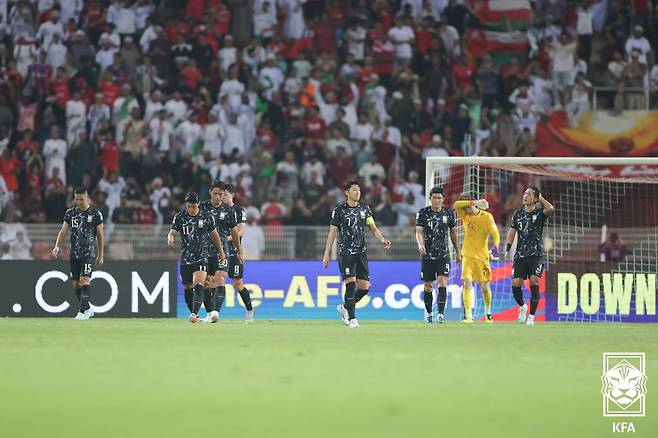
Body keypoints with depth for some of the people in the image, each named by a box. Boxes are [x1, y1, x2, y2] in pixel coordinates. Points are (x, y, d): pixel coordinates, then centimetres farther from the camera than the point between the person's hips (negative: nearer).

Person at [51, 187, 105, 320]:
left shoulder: (95, 214, -2)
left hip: (89, 253, -5)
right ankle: (87, 309, 24)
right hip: (74, 253, 5)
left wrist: (101, 256, 3)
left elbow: (100, 236, 3)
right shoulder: (70, 213, 7)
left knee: (85, 279, -18)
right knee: (76, 283, 8)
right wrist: (57, 246, -12)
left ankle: (82, 311, -20)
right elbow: (63, 231, 5)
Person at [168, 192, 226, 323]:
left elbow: (214, 235, 11)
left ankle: (194, 313, -31)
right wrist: (170, 238, -28)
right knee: (188, 288, 11)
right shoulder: (179, 217, 0)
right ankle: (195, 315, 28)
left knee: (198, 285, -20)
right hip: (185, 257, 2)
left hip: (201, 257, -2)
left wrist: (221, 252, 19)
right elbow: (172, 232, -3)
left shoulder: (207, 217, -1)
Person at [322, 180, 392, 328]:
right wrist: (327, 254, 0)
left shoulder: (364, 209, 10)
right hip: (345, 253, -5)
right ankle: (351, 318, -9)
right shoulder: (339, 210, -1)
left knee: (364, 287, 0)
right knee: (351, 283, -15)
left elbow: (373, 228, 15)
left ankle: (345, 308, 23)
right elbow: (332, 233, 2)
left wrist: (382, 240, -5)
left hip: (361, 252, 5)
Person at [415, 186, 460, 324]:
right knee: (428, 285, 7)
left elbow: (453, 233, 14)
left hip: (443, 255, 0)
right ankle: (428, 312, 25)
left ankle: (440, 313, -20)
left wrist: (458, 253, 18)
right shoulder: (423, 213, -3)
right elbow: (419, 231, -12)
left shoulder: (449, 213, 3)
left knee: (442, 281, -16)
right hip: (428, 254, 0)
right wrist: (420, 244, -33)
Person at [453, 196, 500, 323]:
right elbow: (457, 205, -15)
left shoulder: (487, 217, -4)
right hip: (467, 256, 1)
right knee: (467, 284, -13)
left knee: (484, 287, 5)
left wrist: (495, 246, -27)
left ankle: (488, 314, 27)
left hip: (482, 256, -1)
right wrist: (473, 203, -22)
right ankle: (468, 316, -15)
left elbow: (495, 233, -9)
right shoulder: (465, 216, 3)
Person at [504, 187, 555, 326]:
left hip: (536, 255, -3)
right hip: (520, 255, 3)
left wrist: (540, 198, -7)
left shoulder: (539, 213, 0)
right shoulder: (518, 214, 11)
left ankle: (531, 316, -6)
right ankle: (522, 307, 24)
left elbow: (550, 209, -22)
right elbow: (512, 231, 17)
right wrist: (507, 249, 8)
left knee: (534, 282, -14)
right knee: (515, 284, -5)